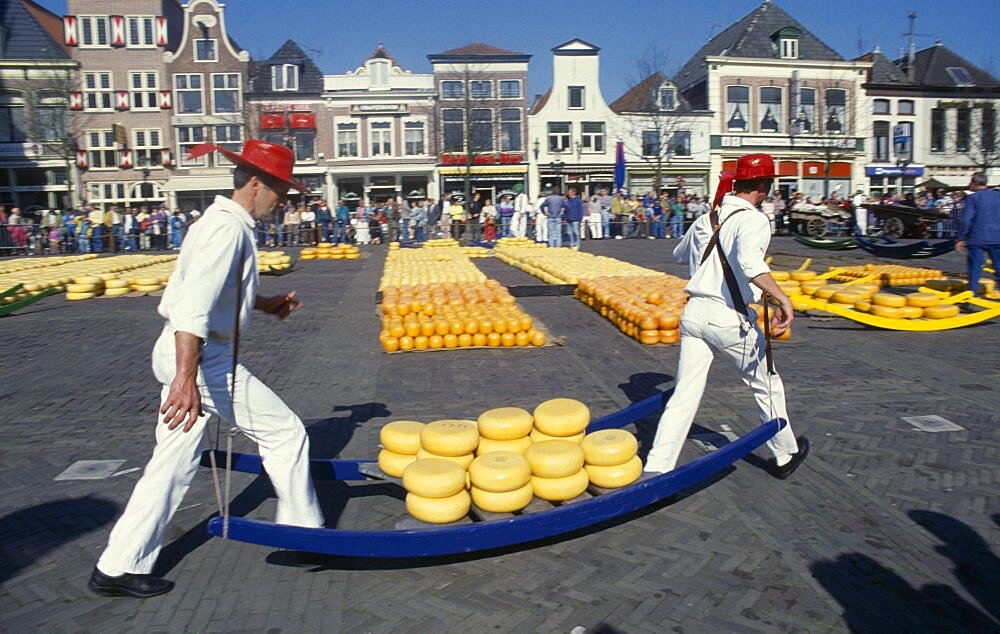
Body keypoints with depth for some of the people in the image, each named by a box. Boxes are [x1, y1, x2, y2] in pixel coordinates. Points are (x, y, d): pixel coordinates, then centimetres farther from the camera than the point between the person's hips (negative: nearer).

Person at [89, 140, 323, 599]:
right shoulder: (228, 228, -17)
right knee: (285, 433, 2)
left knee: (174, 463, 13)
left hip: (183, 355, 10)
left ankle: (118, 568, 21)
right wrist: (187, 377, -38)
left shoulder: (224, 223, 15)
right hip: (199, 357, -10)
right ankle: (303, 531, 17)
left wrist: (265, 304, 22)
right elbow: (194, 306, -30)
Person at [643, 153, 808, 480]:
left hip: (693, 312, 6)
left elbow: (679, 255, 30)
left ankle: (656, 468, -1)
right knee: (766, 385, 17)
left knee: (685, 394, 5)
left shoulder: (706, 219, 13)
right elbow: (749, 261, -29)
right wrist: (782, 298, -30)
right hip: (730, 317, -5)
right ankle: (785, 455, 34)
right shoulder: (753, 220, -8)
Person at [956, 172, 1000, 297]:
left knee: (975, 266, 2)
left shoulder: (972, 198, -7)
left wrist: (960, 239, -7)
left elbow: (966, 220, -12)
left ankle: (972, 292, 2)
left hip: (977, 238, -4)